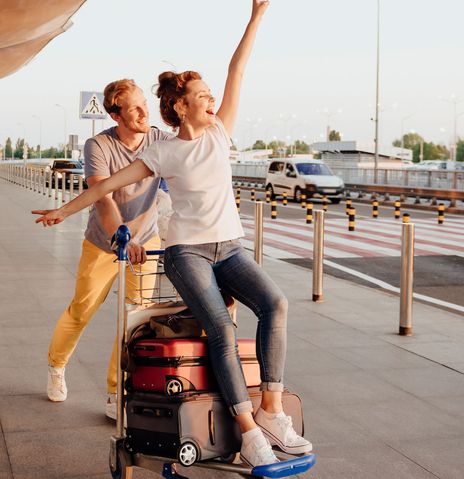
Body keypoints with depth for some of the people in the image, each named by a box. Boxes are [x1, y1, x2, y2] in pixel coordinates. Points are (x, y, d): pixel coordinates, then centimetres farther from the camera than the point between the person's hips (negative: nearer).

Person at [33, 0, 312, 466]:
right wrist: (65, 209, 10)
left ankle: (271, 411, -23)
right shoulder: (163, 153, 0)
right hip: (186, 251, -4)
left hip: (230, 248, 4)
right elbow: (109, 183, 7)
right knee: (222, 330, -25)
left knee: (275, 304, -24)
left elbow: (236, 72, 5)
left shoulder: (219, 133, 9)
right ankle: (249, 433, -24)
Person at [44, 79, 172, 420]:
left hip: (145, 240, 2)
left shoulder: (160, 140, -14)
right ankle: (57, 365, 44)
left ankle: (117, 395, 10)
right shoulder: (99, 146, -23)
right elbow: (103, 199, -36)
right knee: (81, 311, 13)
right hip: (103, 245, -2)